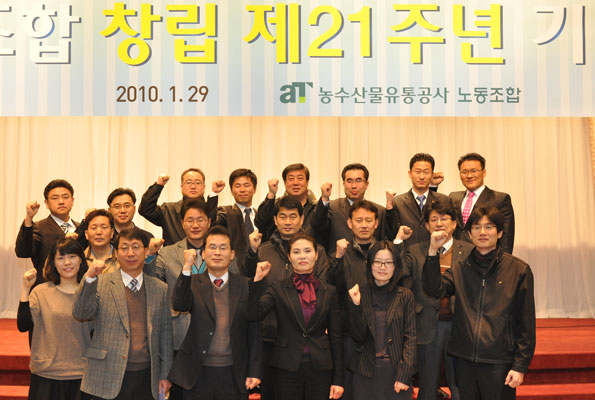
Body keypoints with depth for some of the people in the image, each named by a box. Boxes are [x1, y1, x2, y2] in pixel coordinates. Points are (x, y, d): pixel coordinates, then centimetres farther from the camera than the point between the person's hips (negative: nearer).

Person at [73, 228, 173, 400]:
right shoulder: (101, 283, 2)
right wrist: (89, 278, -22)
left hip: (146, 376, 2)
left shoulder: (160, 289, 8)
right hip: (108, 378, -2)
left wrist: (164, 375, 9)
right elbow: (81, 314, -10)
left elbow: (165, 335, 10)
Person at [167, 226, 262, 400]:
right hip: (198, 373, 0)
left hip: (233, 374, 0)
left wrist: (254, 372, -1)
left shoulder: (245, 285, 2)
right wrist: (187, 268, -26)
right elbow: (179, 305, -18)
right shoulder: (193, 283, 2)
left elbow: (254, 332, 2)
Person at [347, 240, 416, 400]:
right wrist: (356, 305, -16)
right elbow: (359, 337, -4)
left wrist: (404, 375, -8)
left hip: (396, 370, 0)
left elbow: (410, 337, -1)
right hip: (366, 373, 0)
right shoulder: (360, 294, 0)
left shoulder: (405, 295, 0)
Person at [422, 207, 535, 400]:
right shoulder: (460, 269, 8)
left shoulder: (518, 270, -2)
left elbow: (526, 323, -1)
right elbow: (434, 289, -8)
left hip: (499, 362, -3)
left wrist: (520, 366, -4)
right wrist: (433, 251, -17)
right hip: (463, 360, 3)